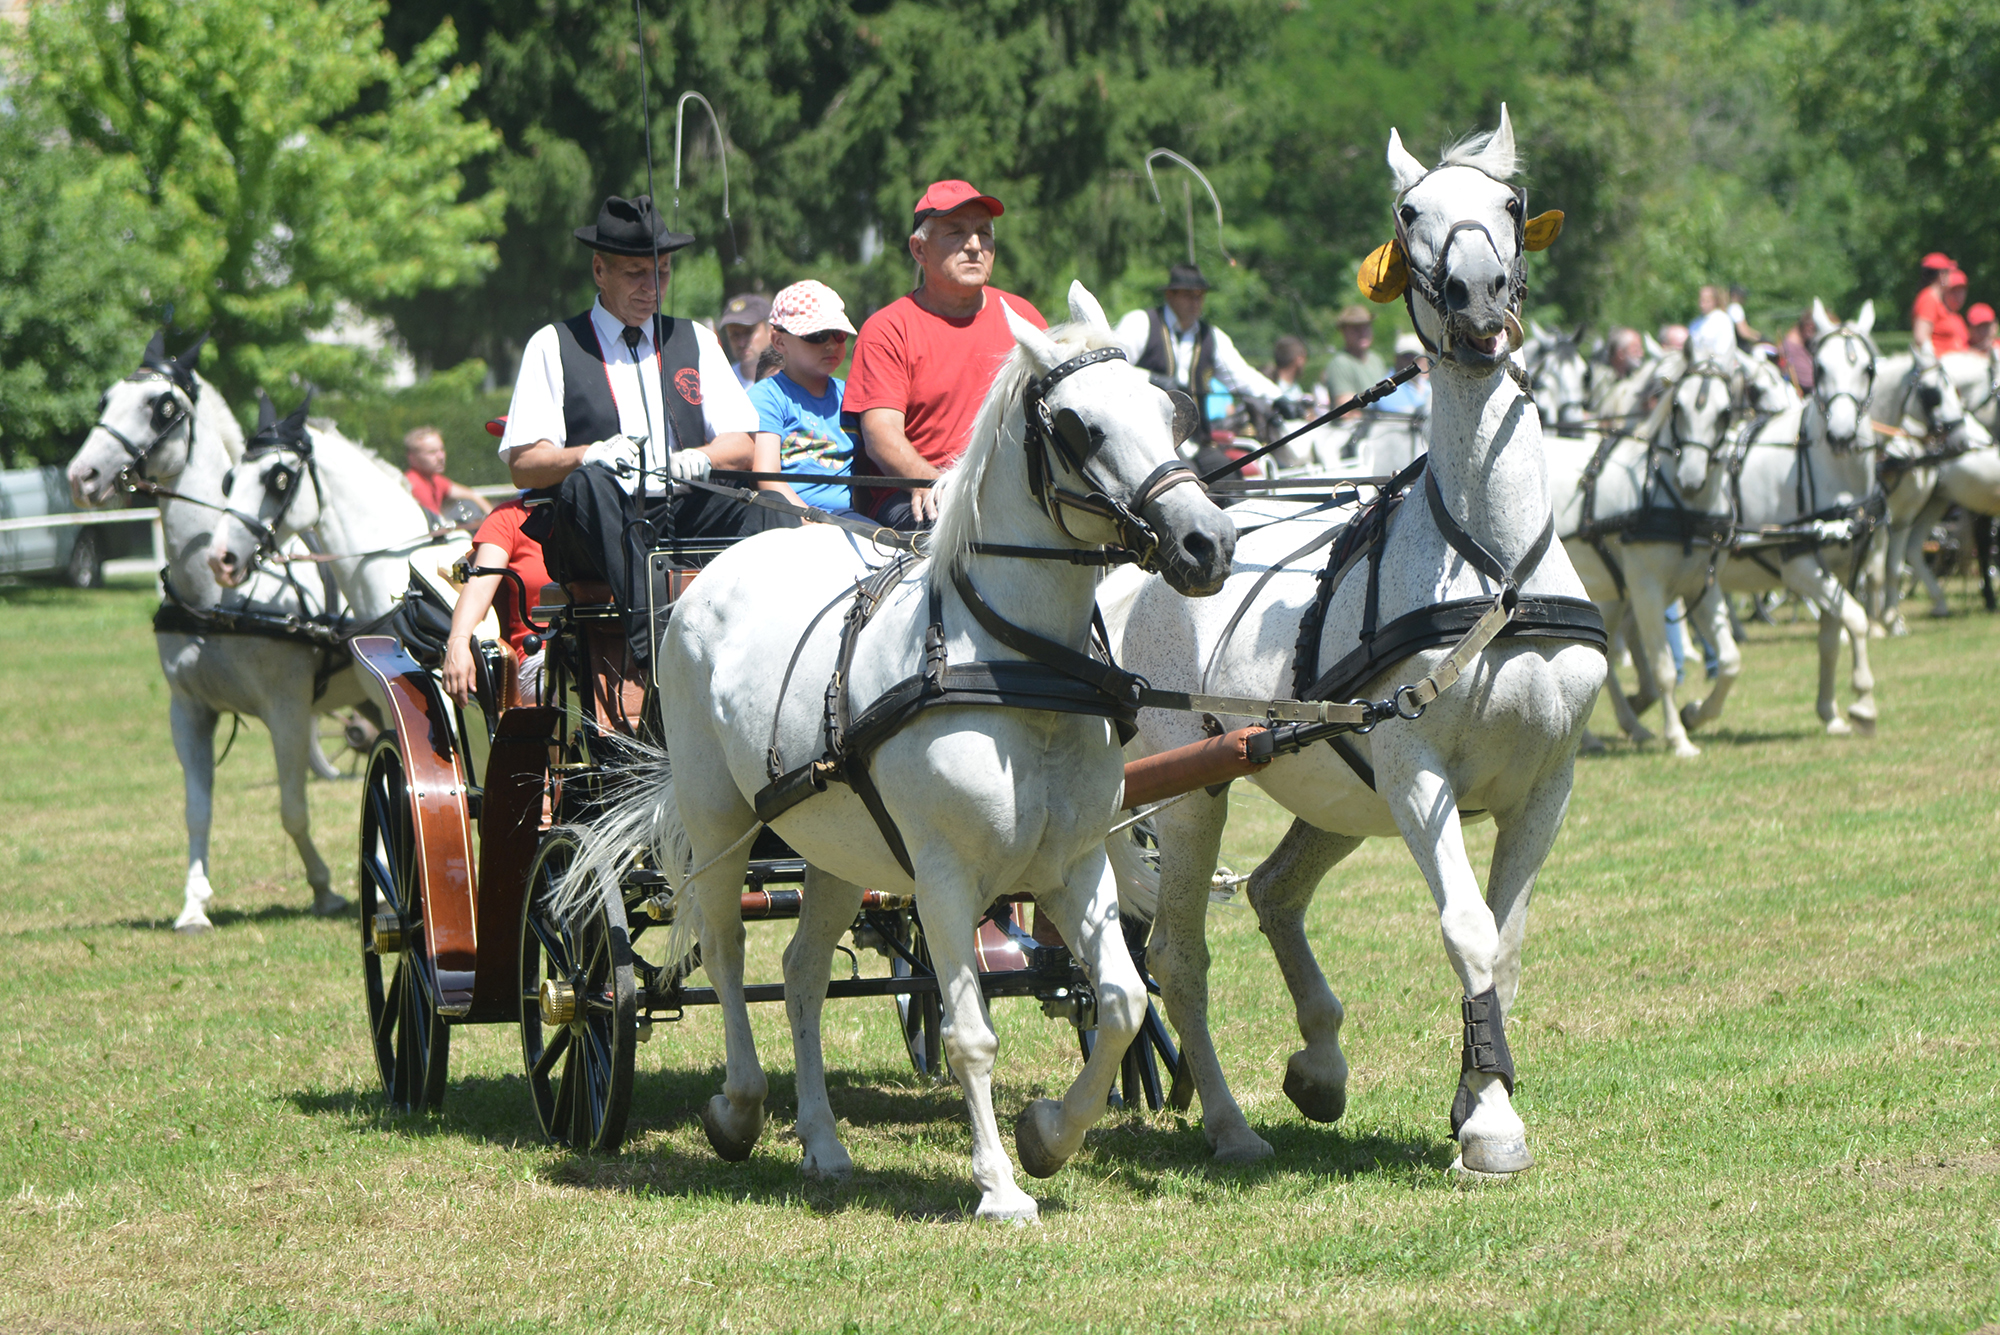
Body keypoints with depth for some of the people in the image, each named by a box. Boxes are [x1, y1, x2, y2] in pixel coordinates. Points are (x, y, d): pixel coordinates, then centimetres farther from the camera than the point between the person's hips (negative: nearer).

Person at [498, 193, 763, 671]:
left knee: (752, 506, -29)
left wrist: (699, 460, -11)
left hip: (686, 519, 2)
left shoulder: (696, 342, 23)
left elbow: (741, 447, 13)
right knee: (588, 482, -37)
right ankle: (649, 636, -53)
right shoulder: (553, 347, 13)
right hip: (594, 530, -2)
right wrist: (588, 456, -17)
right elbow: (523, 466, 4)